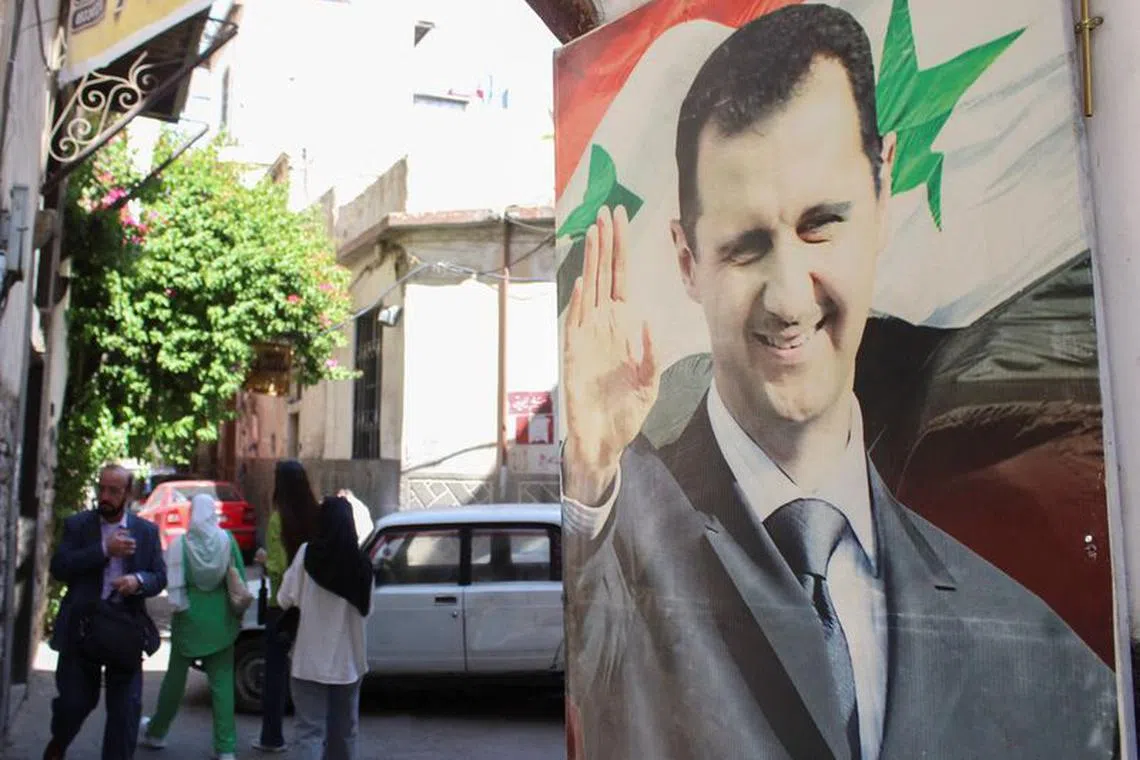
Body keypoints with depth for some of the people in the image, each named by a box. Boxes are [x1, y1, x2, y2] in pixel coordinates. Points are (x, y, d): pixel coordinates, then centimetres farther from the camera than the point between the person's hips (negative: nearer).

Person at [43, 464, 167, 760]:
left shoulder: (147, 531, 4)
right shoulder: (76, 525, 1)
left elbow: (159, 578, 3)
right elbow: (59, 567, -11)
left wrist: (139, 580, -20)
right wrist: (104, 550, -21)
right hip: (81, 630, 0)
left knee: (126, 708, 0)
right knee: (74, 701, 11)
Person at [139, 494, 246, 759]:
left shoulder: (180, 544, -10)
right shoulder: (227, 540, -5)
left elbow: (173, 586, -11)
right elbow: (240, 581, -2)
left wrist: (179, 605, 8)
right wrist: (238, 614, 9)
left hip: (189, 618, -1)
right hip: (221, 618, 1)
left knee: (176, 677, 17)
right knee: (222, 682, 4)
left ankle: (156, 732, 36)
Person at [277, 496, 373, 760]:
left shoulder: (307, 554, -10)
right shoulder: (361, 563, -3)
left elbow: (285, 600, -7)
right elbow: (365, 608, 5)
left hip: (310, 660, -2)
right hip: (348, 660, 3)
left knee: (310, 731, 1)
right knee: (344, 729, 18)